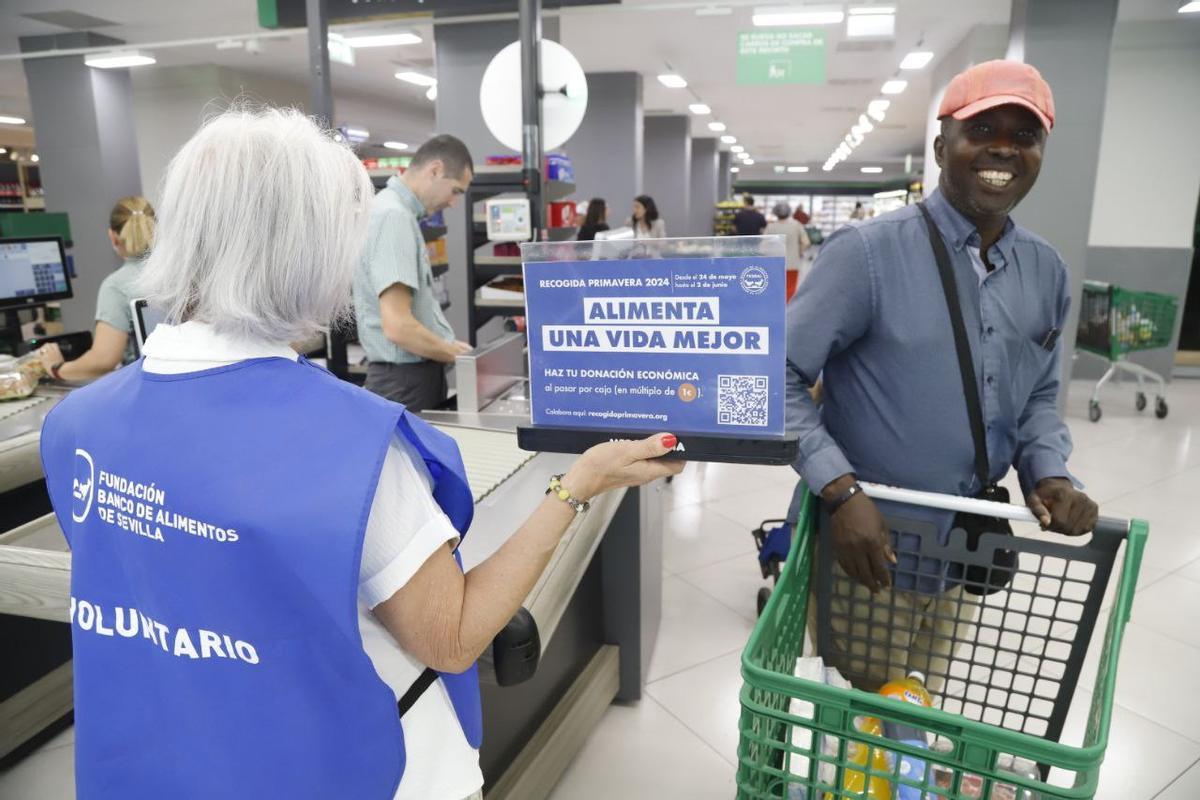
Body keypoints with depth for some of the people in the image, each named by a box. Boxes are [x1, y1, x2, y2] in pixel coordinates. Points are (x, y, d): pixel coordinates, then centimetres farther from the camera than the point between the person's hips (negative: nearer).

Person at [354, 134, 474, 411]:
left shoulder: (399, 212, 13)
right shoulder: (393, 216, -19)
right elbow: (397, 326, -26)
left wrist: (449, 348, 11)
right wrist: (458, 356, -14)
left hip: (418, 373, 10)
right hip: (405, 380, -10)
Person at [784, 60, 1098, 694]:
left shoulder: (1046, 271, 3)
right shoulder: (869, 253, -18)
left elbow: (1038, 397, 13)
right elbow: (778, 378, -18)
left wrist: (1049, 473, -7)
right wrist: (842, 492, -26)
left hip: (966, 553, 6)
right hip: (871, 547, -6)